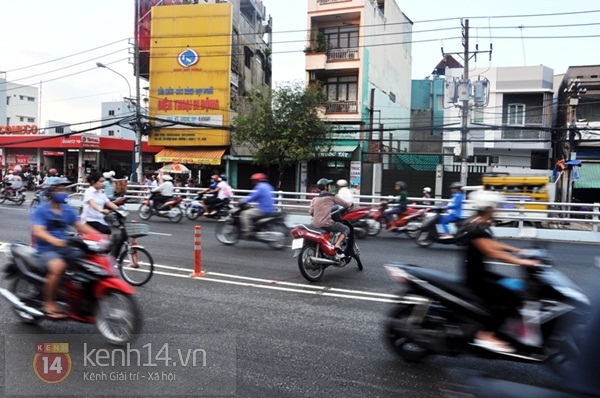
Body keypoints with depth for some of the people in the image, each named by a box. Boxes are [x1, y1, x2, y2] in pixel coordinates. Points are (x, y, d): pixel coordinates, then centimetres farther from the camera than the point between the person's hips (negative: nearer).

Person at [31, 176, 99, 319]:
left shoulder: (68, 210, 11)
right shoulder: (41, 210, -7)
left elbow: (80, 226, 8)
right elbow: (38, 231, -20)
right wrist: (54, 240, -41)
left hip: (64, 248, 6)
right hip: (46, 250, -6)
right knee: (58, 266, -36)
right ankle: (49, 304, -20)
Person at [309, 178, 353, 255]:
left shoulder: (315, 198, 13)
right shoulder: (332, 196, -2)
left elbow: (311, 211, 9)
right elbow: (346, 204, 2)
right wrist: (350, 203, 24)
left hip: (316, 224, 7)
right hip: (327, 223, -7)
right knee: (346, 229, 4)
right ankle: (337, 245, -17)